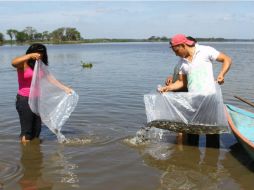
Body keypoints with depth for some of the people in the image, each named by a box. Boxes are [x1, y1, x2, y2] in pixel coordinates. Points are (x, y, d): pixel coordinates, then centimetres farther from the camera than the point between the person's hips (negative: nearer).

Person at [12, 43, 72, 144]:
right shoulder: (23, 65, -8)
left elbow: (50, 79, 6)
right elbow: (13, 62, -30)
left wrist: (65, 88, -2)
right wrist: (30, 55, -33)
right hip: (24, 100, -6)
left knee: (36, 131, 14)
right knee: (26, 135, -2)